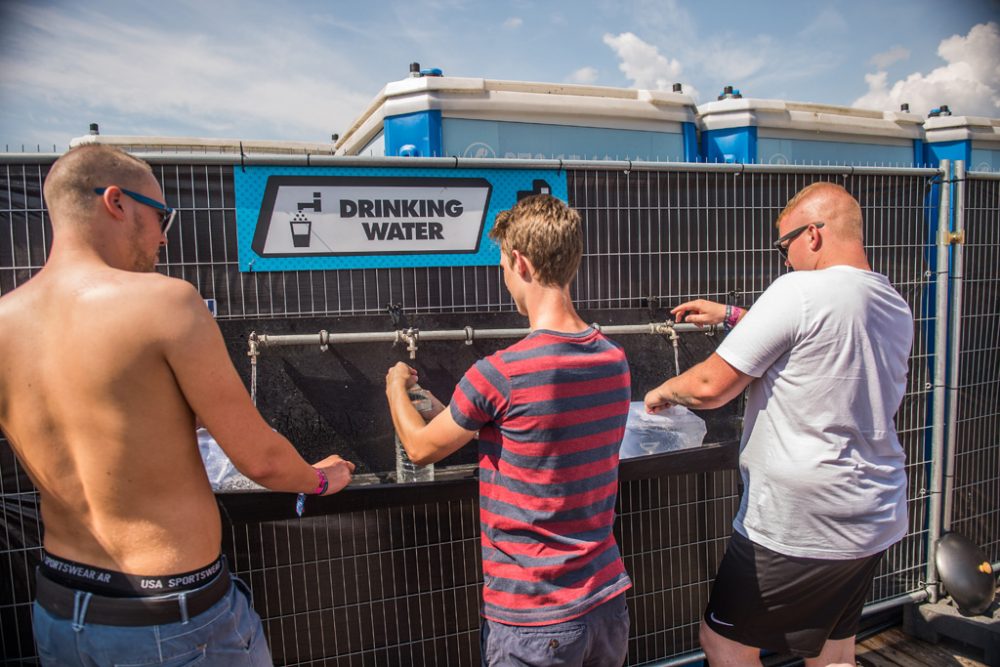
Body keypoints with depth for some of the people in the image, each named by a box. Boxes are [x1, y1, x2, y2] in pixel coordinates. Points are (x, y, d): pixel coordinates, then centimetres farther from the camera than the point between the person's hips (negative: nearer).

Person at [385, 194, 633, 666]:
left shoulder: (500, 373, -23)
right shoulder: (616, 362, -4)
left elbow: (420, 449, -6)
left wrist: (396, 388, 15)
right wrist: (447, 413, 19)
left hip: (532, 621, -6)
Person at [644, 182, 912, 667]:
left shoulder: (800, 291, -19)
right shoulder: (897, 309, 7)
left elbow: (710, 387, -19)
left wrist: (664, 391, 1)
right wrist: (732, 315, 23)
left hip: (797, 527, -8)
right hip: (876, 522, 9)